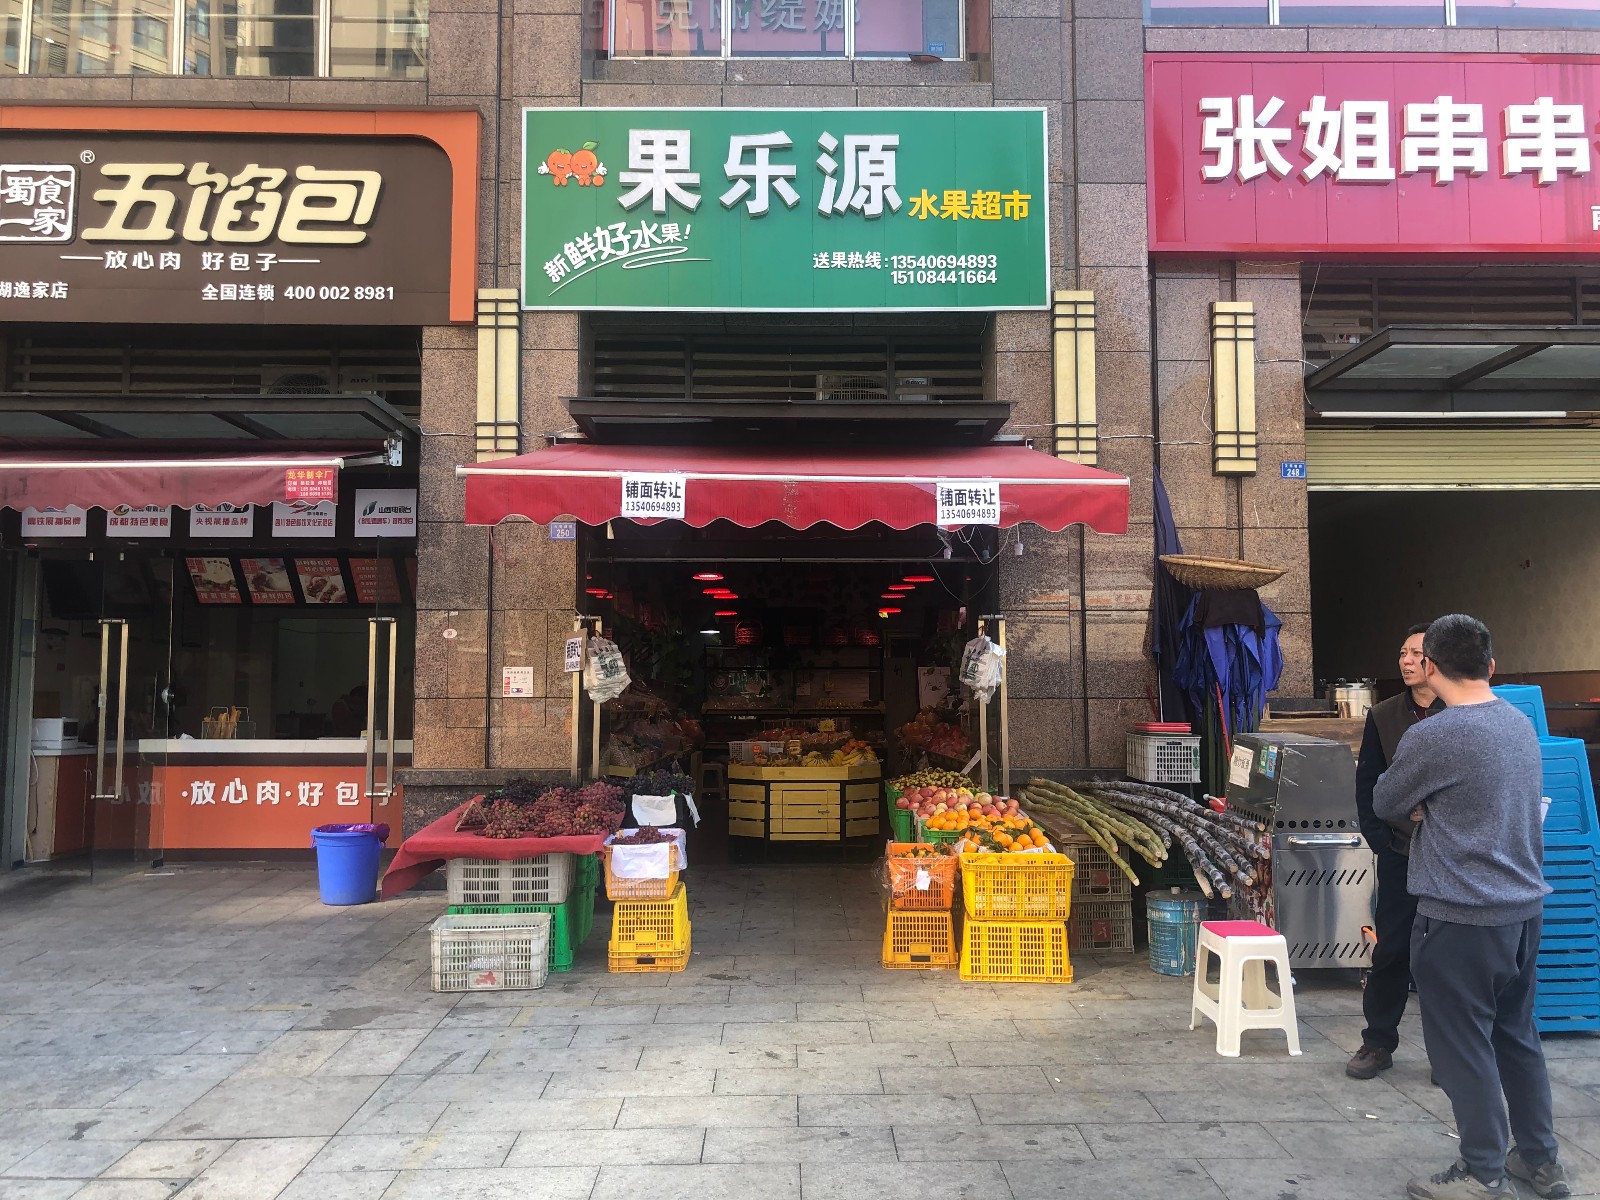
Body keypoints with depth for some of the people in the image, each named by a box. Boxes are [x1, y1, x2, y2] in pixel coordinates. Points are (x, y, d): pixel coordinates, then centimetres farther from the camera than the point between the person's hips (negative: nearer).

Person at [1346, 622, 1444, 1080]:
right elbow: (1367, 783, 7)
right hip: (1400, 854, 2)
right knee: (1392, 949, 7)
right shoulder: (1384, 716, 3)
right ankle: (1378, 1043, 18)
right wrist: (1378, 837, 0)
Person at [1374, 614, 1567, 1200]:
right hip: (1525, 908, 8)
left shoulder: (1431, 738, -20)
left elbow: (1385, 804, -5)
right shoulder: (1522, 723, 6)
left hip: (1462, 918, -8)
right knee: (1517, 1035, 20)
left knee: (1464, 1045, 5)